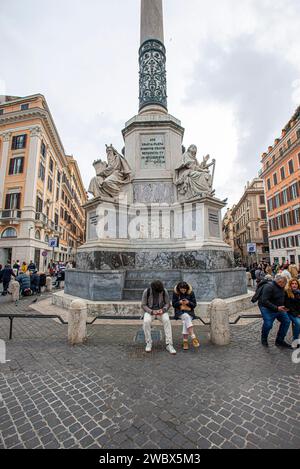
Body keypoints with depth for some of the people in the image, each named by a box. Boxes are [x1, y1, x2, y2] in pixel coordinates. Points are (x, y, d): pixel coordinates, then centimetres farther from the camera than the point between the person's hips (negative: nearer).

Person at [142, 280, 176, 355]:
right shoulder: (146, 292, -14)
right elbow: (143, 305, -8)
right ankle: (148, 343, -11)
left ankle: (169, 344, -22)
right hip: (149, 311, -1)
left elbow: (168, 303, -1)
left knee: (167, 320, -30)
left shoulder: (164, 291, -10)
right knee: (146, 321, -32)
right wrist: (151, 311, -24)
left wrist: (163, 309, -22)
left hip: (161, 311, 1)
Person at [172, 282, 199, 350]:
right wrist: (179, 302, -18)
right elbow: (173, 304, 2)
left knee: (185, 321, -30)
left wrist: (188, 302, -18)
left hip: (189, 312, 1)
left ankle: (185, 341, -22)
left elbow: (194, 304, 1)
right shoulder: (175, 293, -2)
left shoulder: (191, 293, -1)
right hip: (179, 312, -1)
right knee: (186, 317, -33)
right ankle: (193, 338, -35)